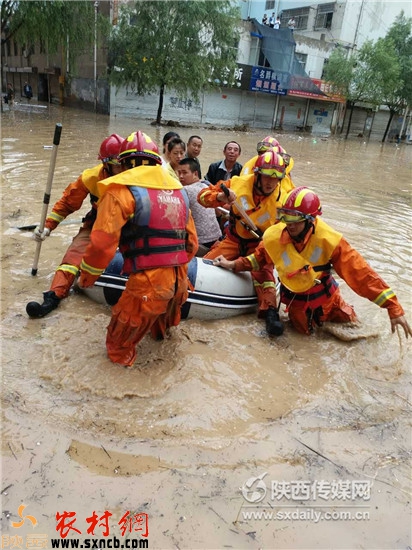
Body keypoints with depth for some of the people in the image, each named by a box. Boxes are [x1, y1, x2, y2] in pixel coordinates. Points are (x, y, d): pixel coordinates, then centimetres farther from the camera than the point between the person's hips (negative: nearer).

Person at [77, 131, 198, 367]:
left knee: (119, 339, 15)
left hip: (148, 282, -7)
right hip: (179, 281, 8)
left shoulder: (122, 189, -6)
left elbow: (103, 241, -11)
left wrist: (88, 274, 6)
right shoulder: (177, 188, 14)